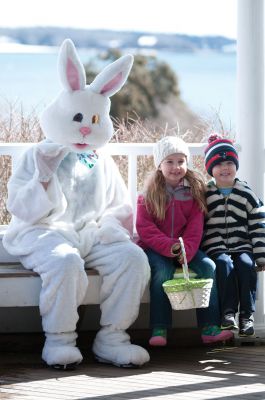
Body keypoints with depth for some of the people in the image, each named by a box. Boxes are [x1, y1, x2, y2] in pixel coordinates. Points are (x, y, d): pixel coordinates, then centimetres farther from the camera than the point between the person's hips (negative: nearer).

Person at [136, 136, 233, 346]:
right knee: (163, 270, -31)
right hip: (155, 248, -3)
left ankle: (209, 328, -20)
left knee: (208, 266, -20)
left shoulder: (195, 191, 6)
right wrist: (169, 247, -23)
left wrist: (186, 250, -19)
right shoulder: (148, 195, -1)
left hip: (185, 248, 3)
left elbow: (195, 228, 0)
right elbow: (145, 229, -9)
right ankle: (159, 330, -30)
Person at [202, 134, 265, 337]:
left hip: (242, 245, 1)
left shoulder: (246, 194, 8)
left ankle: (247, 314, -24)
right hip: (216, 248, -1)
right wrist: (217, 250, -8)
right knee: (224, 264, -31)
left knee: (246, 264, -28)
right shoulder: (204, 195, 7)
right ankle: (228, 312, -30)